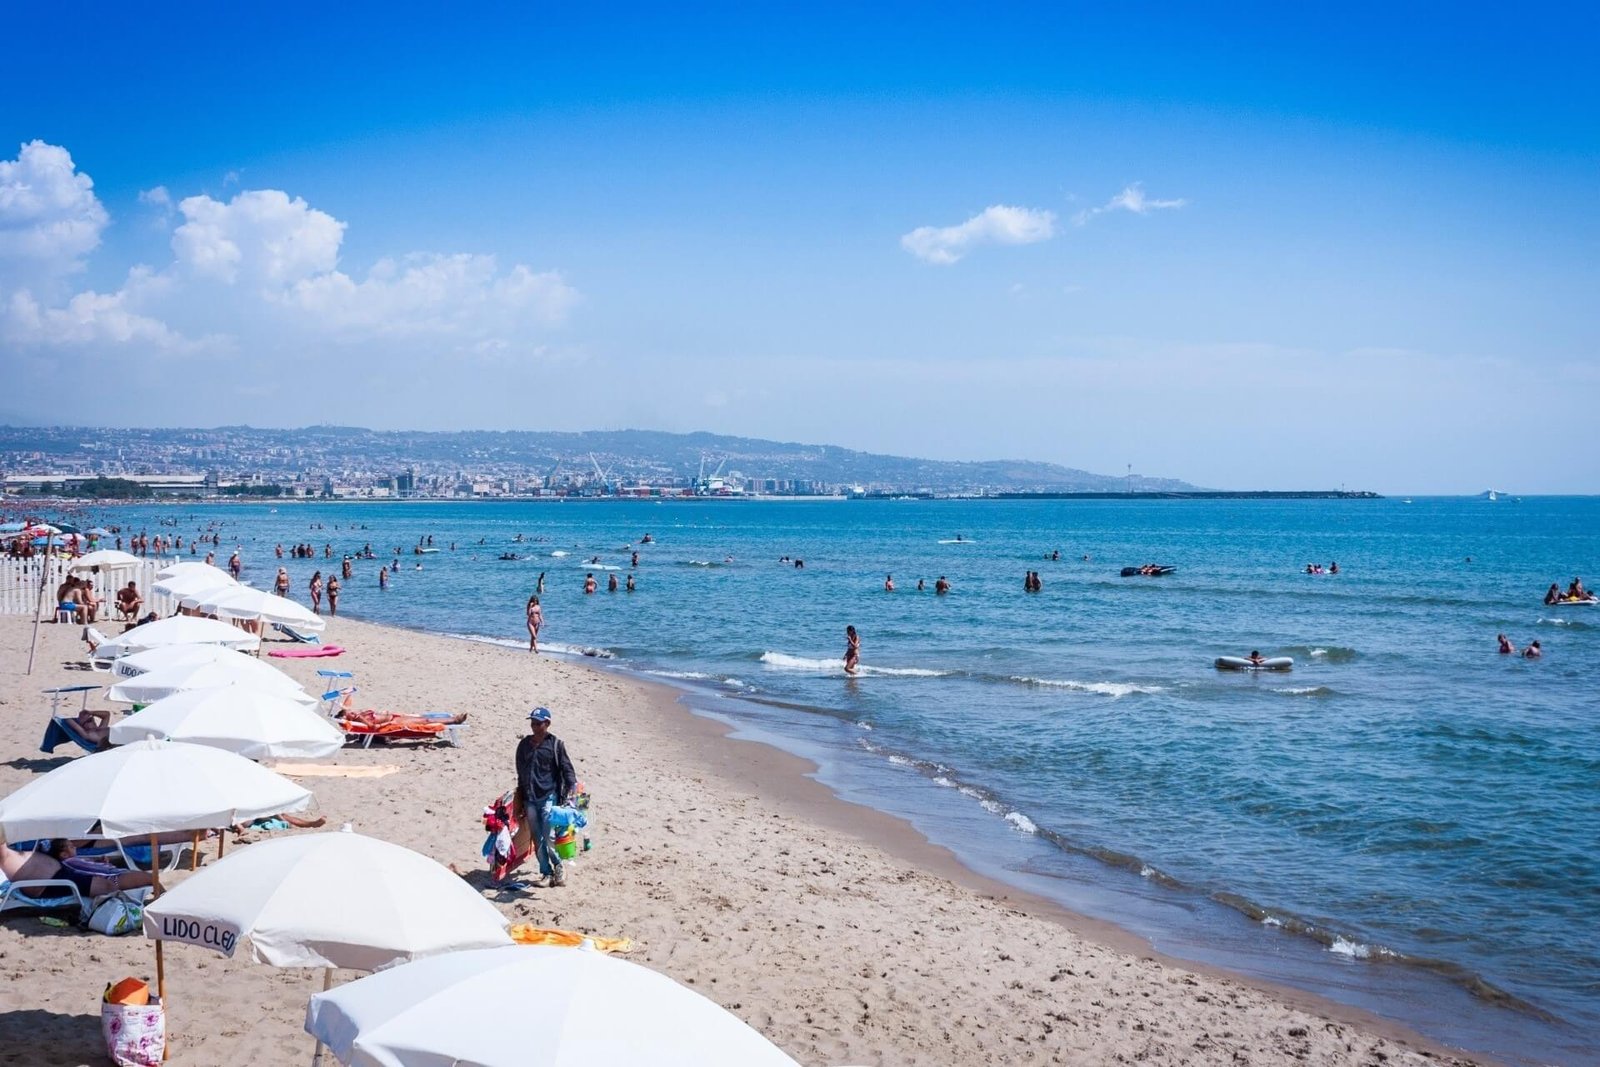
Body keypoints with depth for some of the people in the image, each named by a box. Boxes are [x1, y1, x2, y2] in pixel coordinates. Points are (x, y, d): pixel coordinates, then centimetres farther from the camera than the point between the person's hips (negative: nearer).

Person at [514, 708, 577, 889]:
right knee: (537, 839, 5)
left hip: (549, 797, -5)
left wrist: (571, 789, -14)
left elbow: (567, 769, -2)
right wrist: (520, 793, 20)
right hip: (529, 799, 5)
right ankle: (546, 873, 13)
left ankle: (558, 867, 7)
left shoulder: (555, 744, -1)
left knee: (549, 837, -13)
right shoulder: (524, 744, 13)